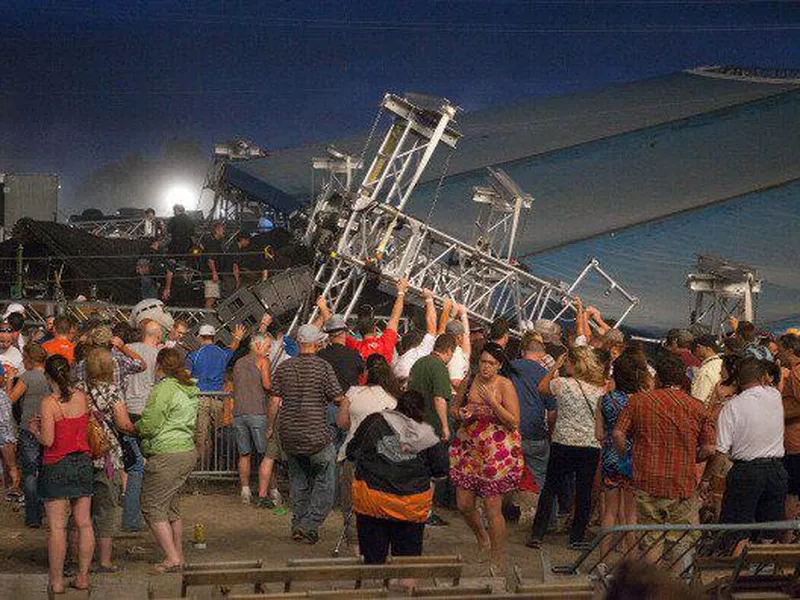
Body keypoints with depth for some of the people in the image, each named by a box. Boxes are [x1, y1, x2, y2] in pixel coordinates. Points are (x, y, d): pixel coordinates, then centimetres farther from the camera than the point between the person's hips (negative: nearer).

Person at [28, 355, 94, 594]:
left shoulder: (49, 403, -14)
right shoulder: (82, 397, 1)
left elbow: (47, 440, -17)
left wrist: (34, 429, 5)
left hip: (57, 466, -5)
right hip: (83, 462, 5)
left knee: (57, 526, 1)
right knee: (84, 523, 8)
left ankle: (56, 581, 5)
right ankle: (83, 577, 14)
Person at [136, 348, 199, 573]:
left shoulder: (164, 389, -15)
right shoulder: (189, 389, 13)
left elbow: (149, 426, -16)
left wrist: (132, 427, 5)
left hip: (166, 455, -9)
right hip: (188, 451, 9)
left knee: (153, 507, -1)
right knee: (170, 506, 19)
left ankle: (172, 558, -5)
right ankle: (179, 554, 23)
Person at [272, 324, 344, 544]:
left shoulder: (284, 367, 3)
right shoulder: (323, 366, -9)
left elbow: (275, 400, 4)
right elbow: (338, 398, -8)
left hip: (288, 434, 5)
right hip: (316, 434, -5)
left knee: (299, 481, 18)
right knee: (325, 482, 6)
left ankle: (298, 525, 20)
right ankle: (309, 525, -4)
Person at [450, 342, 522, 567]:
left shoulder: (505, 386, -10)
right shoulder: (470, 381, 5)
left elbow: (514, 422, -15)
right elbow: (454, 407, 18)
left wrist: (492, 401, -23)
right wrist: (463, 414, -5)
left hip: (497, 453, -5)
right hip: (468, 448, 6)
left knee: (492, 509, -3)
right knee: (463, 504, 9)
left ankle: (497, 558, 12)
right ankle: (482, 538, 39)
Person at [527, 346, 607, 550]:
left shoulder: (563, 384, -11)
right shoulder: (600, 388, -3)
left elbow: (541, 387, 8)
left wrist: (555, 366, 12)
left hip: (564, 445, -2)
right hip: (591, 447, 2)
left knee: (549, 490, 8)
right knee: (584, 493, 10)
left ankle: (537, 535, 9)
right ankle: (577, 537, 14)